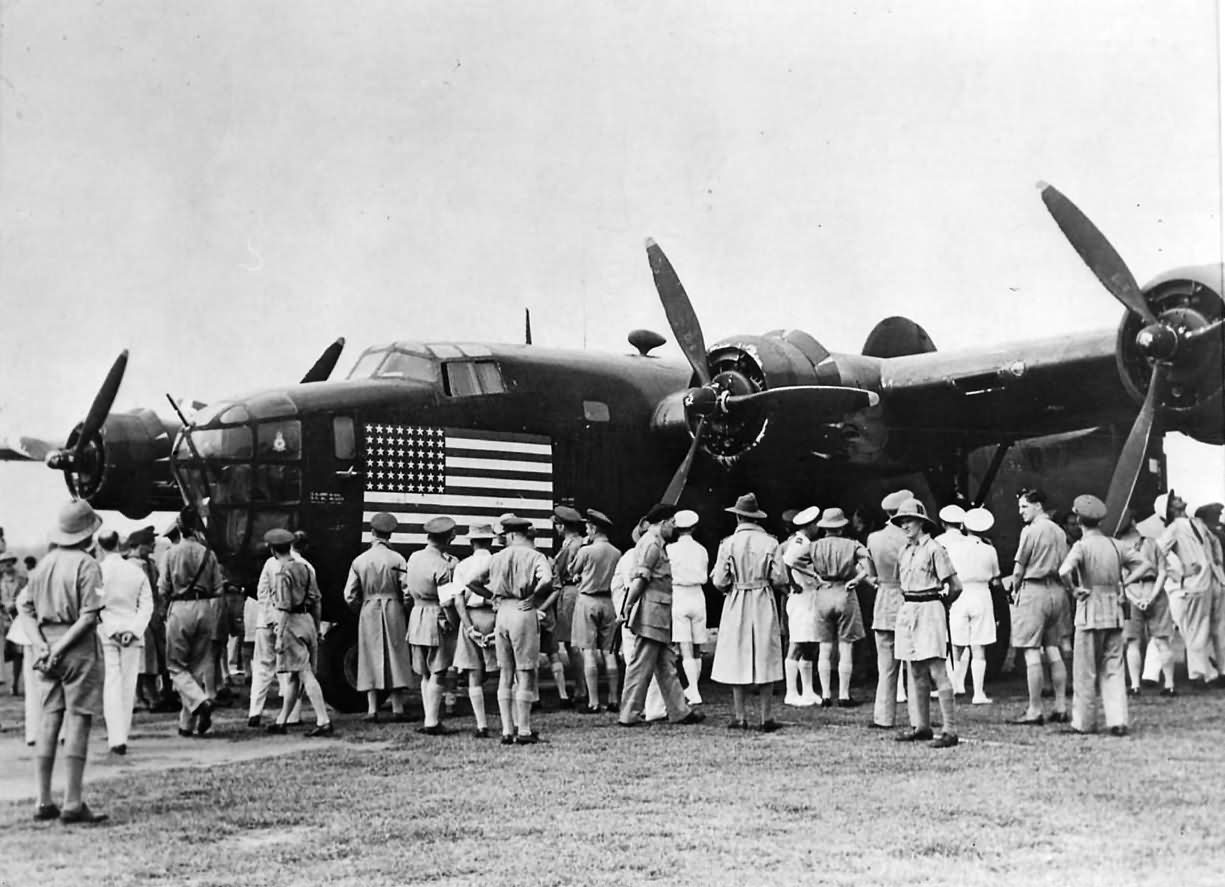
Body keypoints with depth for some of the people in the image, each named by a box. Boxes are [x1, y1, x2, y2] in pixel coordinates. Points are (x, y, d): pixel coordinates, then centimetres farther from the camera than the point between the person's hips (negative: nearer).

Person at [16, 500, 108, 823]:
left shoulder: (45, 563, 10)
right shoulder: (87, 565, -10)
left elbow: (24, 607, 7)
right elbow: (88, 617, -17)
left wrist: (40, 645, 0)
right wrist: (61, 649, -12)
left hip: (47, 648, 6)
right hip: (79, 648, -6)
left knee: (49, 721, 10)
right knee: (78, 722, -3)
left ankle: (44, 802, 12)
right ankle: (73, 804, -3)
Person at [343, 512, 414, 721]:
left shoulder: (359, 561, 0)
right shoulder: (397, 559, -6)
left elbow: (349, 596, 1)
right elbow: (407, 591, -9)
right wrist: (406, 613, 8)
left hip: (368, 612, 1)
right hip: (393, 611, -1)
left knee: (371, 658, 7)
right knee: (396, 657, 5)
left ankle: (372, 709, 3)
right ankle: (397, 708, 4)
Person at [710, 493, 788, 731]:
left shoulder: (728, 543, -6)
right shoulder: (770, 542, -4)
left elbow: (719, 581, -6)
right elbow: (780, 579, -5)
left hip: (736, 605, 0)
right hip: (764, 604, 1)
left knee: (737, 660, 7)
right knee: (765, 660, 5)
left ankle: (740, 717, 6)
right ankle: (766, 718, 4)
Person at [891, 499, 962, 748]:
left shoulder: (934, 549, -8)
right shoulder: (904, 552, 12)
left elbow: (955, 587, -7)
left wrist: (939, 600, 7)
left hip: (928, 610, -7)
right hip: (907, 610, 7)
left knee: (937, 671, -9)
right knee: (915, 672, 10)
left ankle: (949, 730, -9)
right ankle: (920, 725, 17)